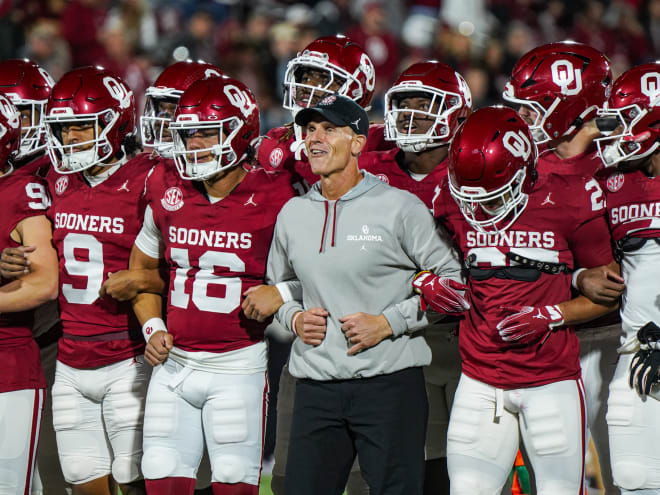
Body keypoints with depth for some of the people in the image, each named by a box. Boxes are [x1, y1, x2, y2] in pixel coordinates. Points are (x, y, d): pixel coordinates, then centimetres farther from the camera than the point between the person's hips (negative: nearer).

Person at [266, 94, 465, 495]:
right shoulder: (293, 214, 11)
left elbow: (453, 280, -5)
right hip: (317, 388, 5)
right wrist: (294, 318, 4)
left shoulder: (399, 207, -5)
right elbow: (277, 285, 26)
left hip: (390, 386, -5)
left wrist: (389, 322, -12)